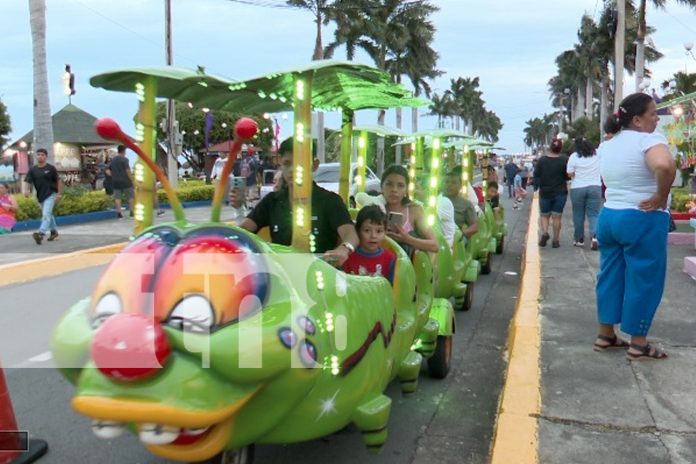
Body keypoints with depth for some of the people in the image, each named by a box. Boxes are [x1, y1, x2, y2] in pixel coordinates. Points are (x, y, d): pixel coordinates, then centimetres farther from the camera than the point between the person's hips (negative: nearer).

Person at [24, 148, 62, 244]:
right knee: (48, 214, 19)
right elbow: (29, 182, 3)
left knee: (46, 214, -18)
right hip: (40, 196, 6)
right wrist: (27, 190, -17)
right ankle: (54, 231, 34)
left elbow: (58, 181, -2)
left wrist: (59, 194, -7)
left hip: (50, 194, -6)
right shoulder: (33, 169, 4)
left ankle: (41, 234, -28)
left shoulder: (51, 168, -6)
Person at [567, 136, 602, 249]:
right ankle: (595, 236, -19)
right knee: (594, 214, 2)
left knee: (578, 215, 9)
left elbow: (569, 174, -5)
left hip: (577, 188, -1)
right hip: (595, 187, 2)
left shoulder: (574, 156, -6)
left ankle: (579, 239, 16)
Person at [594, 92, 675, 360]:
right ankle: (638, 345, 11)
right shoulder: (649, 140, -15)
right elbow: (665, 166, -35)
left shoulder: (606, 146, 10)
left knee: (610, 276, 14)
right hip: (642, 221, -7)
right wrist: (661, 197, -22)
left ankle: (605, 335, 23)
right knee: (643, 280, 3)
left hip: (608, 217, 7)